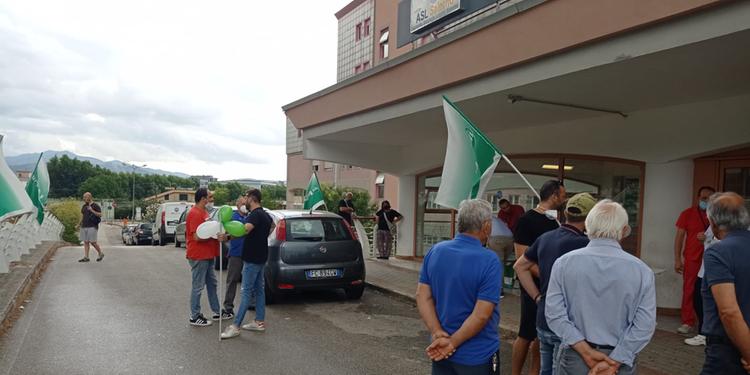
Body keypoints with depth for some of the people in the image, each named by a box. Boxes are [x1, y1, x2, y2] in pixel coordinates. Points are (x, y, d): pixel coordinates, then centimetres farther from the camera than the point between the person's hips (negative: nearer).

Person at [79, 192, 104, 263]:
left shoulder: (95, 206, -5)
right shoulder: (84, 206, 14)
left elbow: (100, 215, -11)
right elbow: (82, 215, 22)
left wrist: (92, 210, -20)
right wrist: (80, 224, 14)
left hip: (92, 227, -6)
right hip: (84, 227, 6)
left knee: (92, 242, -7)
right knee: (85, 242, 4)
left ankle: (101, 253, 11)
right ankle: (86, 257, 5)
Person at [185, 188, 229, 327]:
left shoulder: (204, 212, 15)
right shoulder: (195, 214, -17)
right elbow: (197, 236, -24)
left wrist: (219, 234, 8)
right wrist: (216, 237, -22)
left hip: (207, 256, 10)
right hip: (198, 256, -10)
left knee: (212, 284, 16)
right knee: (198, 287, -1)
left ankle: (217, 312, 26)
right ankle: (195, 317, 9)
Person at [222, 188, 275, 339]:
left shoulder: (255, 215, -18)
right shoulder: (265, 214, 12)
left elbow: (245, 229, -37)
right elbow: (273, 225, 34)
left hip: (252, 259, -10)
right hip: (260, 257, 10)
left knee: (247, 292, -7)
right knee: (259, 289, 13)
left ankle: (235, 326, -4)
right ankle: (260, 322, 19)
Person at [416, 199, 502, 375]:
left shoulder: (435, 251, -3)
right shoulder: (489, 261, -20)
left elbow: (423, 296, -5)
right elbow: (481, 315, -23)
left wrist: (438, 335, -11)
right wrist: (452, 343, -15)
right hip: (477, 356, -5)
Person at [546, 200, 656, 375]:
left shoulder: (563, 263, -9)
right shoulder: (641, 270, -9)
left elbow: (554, 314, -13)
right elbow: (645, 325, -12)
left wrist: (586, 351, -12)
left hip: (574, 357, 0)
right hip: (621, 358, 0)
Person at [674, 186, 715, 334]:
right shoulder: (688, 214, 4)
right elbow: (679, 237, 3)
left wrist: (708, 238, -9)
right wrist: (677, 259, -2)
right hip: (692, 259, -1)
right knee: (689, 291, -1)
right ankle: (687, 322, 5)